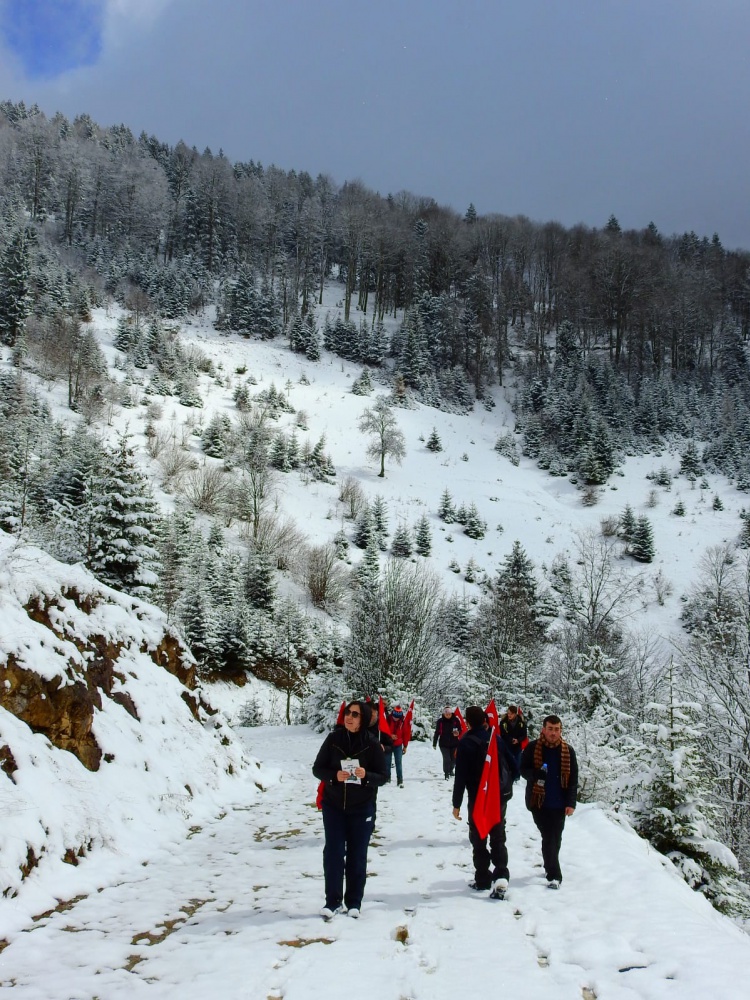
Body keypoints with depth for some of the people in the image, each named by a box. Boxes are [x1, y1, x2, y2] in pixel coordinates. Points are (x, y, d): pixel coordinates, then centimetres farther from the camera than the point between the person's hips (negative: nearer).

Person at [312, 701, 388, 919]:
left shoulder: (372, 744, -8)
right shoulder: (333, 739, -6)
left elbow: (382, 776, -4)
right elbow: (318, 768, -1)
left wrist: (366, 776, -25)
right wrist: (334, 775, -21)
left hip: (362, 808, -1)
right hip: (334, 805, 1)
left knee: (357, 855, 7)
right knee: (333, 852, -1)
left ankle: (354, 902, 18)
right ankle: (333, 901, 9)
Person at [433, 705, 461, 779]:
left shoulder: (455, 720, -4)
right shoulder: (440, 721, -5)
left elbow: (460, 730, 5)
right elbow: (437, 733, 1)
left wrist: (458, 733, -19)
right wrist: (434, 744, 3)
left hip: (454, 743, 2)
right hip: (444, 744, -2)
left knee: (454, 759, 9)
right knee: (446, 759, -9)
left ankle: (450, 770, 38)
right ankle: (446, 774, 7)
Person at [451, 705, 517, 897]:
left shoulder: (466, 743, -13)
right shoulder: (496, 738, 1)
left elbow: (461, 775, -16)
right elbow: (513, 766, 5)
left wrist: (456, 804, -10)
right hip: (501, 797, 4)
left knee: (478, 839, 10)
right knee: (498, 838, 9)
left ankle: (482, 879, 13)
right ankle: (501, 876, -7)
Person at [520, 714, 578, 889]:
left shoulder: (568, 751, 0)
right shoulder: (532, 748, -4)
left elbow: (573, 779, 2)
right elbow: (523, 769, 2)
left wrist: (571, 803, -5)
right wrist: (535, 774, -20)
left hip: (559, 803, 2)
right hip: (538, 801, -2)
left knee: (555, 838, 9)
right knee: (549, 838, -4)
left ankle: (550, 867, 31)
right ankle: (554, 875, 0)